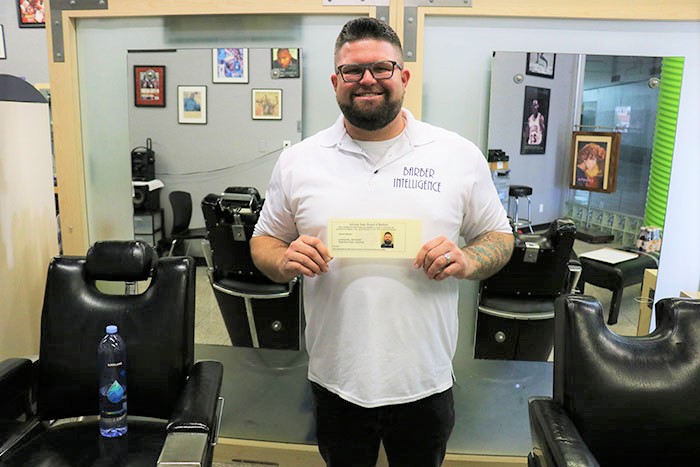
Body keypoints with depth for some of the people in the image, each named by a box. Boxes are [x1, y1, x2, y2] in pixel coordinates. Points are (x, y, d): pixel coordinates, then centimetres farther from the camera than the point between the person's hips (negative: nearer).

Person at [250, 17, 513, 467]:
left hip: (425, 381, 0)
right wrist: (285, 261, -15)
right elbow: (265, 240, 7)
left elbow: (500, 237, 5)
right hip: (336, 379, 1)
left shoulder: (460, 155, -3)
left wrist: (468, 260, -16)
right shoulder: (297, 161, -1)